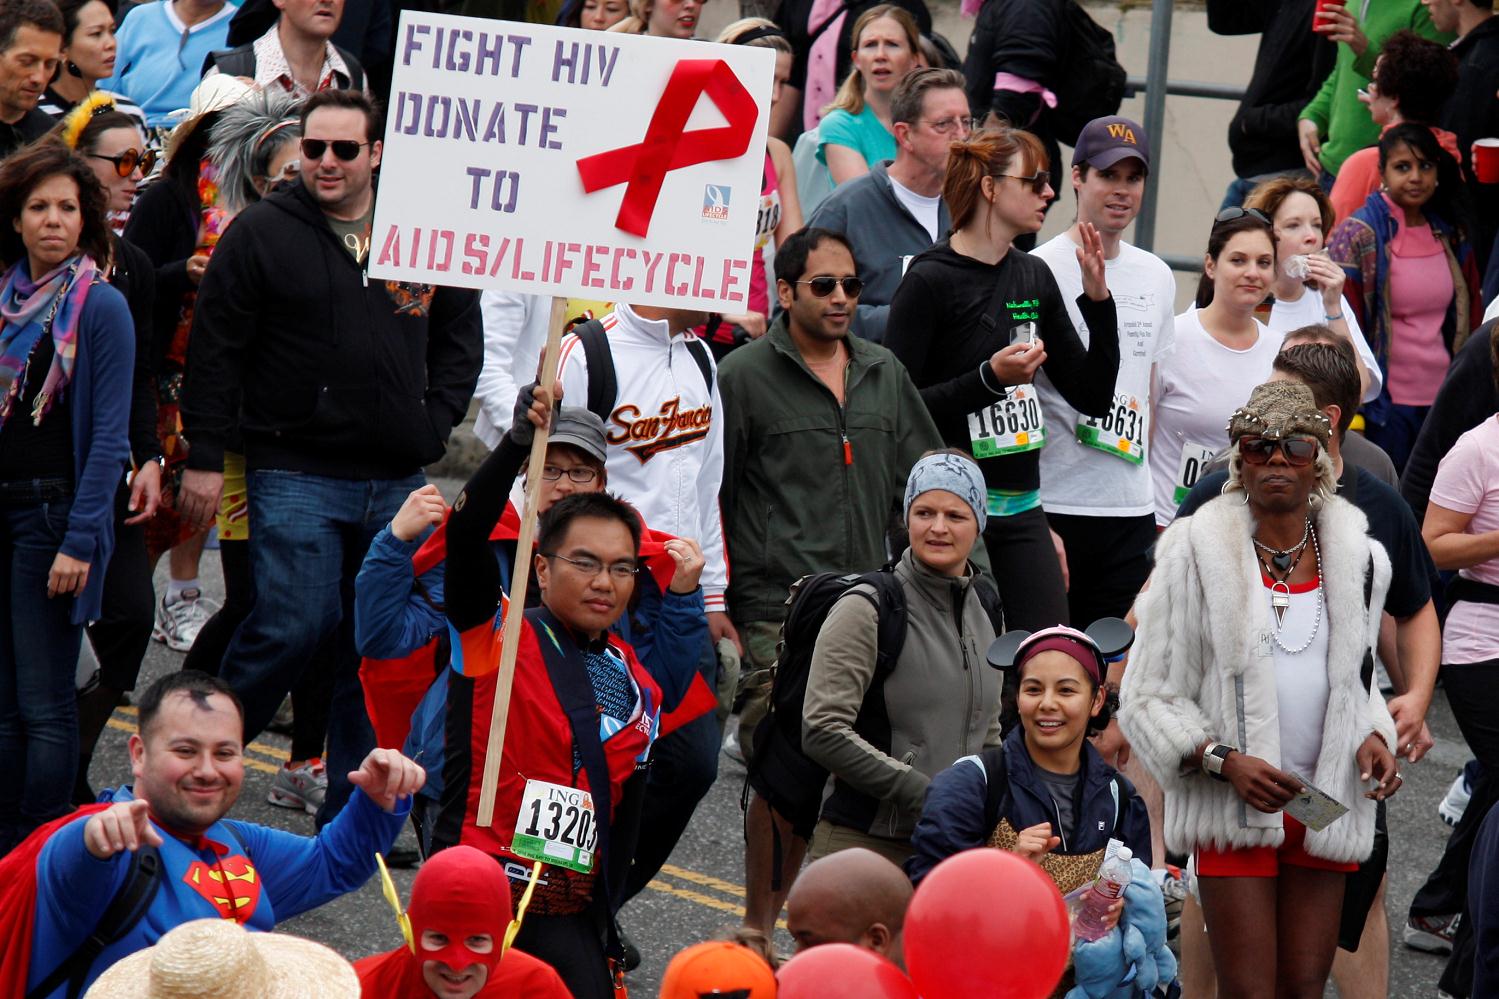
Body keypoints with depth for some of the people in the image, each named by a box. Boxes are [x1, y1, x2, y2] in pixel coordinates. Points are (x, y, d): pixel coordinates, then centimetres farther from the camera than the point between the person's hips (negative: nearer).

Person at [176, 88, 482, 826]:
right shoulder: (262, 233, -2)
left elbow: (460, 341, 19)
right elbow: (214, 349, -2)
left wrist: (434, 424, 5)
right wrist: (203, 458, -6)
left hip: (396, 481, 4)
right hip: (295, 477, -4)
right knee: (292, 627, -14)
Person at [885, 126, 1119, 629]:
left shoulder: (1033, 277, 12)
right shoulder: (930, 280, -9)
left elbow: (1093, 397, 13)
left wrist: (1098, 299, 3)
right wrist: (989, 379, -23)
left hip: (1021, 508, 6)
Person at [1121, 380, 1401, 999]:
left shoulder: (1358, 560, 7)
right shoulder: (1195, 556, -4)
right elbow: (1147, 698, -3)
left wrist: (1373, 736, 0)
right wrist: (1225, 761, -18)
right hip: (1233, 806, -4)